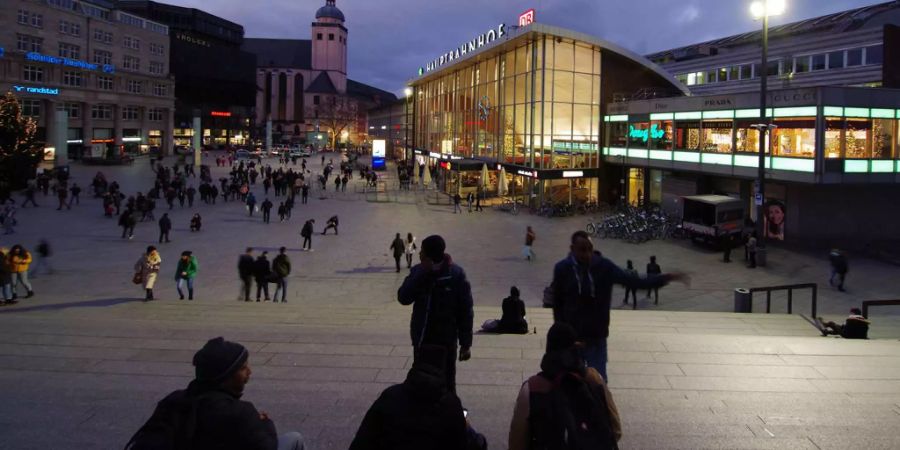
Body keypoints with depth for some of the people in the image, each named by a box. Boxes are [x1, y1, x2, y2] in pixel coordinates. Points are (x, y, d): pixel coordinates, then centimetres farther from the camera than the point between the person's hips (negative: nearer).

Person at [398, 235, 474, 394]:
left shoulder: (456, 275, -14)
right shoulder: (418, 271, -3)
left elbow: (465, 310, -10)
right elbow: (403, 297, -15)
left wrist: (466, 343, -9)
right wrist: (423, 273, -24)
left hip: (446, 341, -4)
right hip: (422, 340, 4)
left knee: (447, 385, 9)